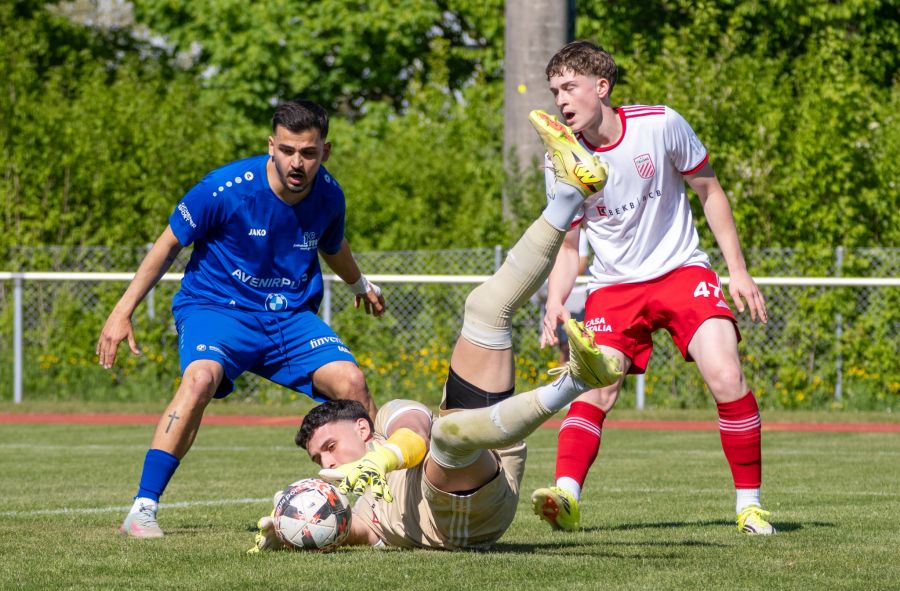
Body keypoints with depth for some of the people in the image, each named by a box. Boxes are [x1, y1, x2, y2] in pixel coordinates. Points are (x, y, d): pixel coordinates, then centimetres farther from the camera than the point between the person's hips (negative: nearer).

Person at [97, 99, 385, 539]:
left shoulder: (328, 196, -5)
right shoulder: (225, 188, -19)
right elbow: (170, 244, -5)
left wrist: (360, 285, 41)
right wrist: (123, 311, -6)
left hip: (291, 317, 4)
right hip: (217, 307, -4)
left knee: (350, 381, -18)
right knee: (200, 379, -34)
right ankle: (142, 509, -31)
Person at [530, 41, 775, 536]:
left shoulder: (660, 125, -12)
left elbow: (708, 190, 1)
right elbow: (568, 245, 3)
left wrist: (737, 270, -1)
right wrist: (555, 303, -15)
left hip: (682, 271, -1)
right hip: (613, 286, 2)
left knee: (725, 377, -17)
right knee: (595, 388, -20)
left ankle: (749, 503, -4)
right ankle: (565, 496, -30)